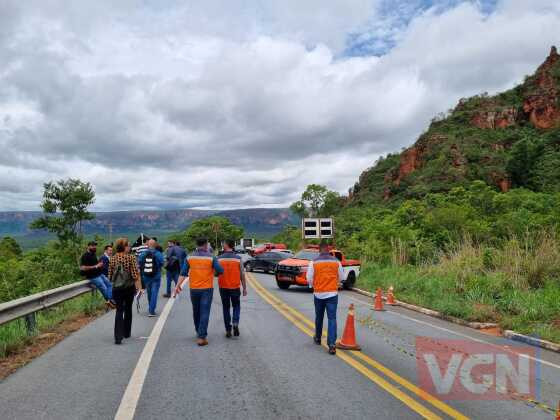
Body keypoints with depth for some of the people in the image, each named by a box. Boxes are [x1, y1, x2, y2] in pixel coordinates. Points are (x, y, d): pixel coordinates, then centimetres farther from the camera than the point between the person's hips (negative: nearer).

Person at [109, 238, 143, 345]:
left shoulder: (112, 259, -1)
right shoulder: (131, 258, -11)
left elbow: (110, 275, 6)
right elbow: (136, 274, -15)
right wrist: (139, 287, -10)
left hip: (116, 288, 2)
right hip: (129, 287, -2)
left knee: (119, 310, 5)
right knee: (128, 309, 16)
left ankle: (118, 336, -9)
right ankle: (126, 333, 28)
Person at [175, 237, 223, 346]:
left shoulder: (190, 257, 0)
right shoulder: (211, 257, -7)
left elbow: (183, 273, -3)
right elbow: (220, 271, -9)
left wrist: (178, 285, -4)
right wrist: (214, 272, 12)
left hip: (194, 289, 3)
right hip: (207, 289, -3)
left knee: (196, 312, 19)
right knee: (204, 312, -2)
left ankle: (199, 332, 36)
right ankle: (202, 337, -9)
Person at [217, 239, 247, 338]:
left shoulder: (219, 259, -6)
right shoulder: (238, 258, -7)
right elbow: (242, 274, -5)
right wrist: (244, 288, 3)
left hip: (223, 287, 0)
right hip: (235, 287, 0)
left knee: (226, 308, 12)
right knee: (236, 306, 16)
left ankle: (228, 330, 13)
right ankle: (235, 323, -6)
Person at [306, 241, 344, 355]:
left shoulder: (314, 262, -7)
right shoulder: (336, 262, -2)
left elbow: (309, 278, -3)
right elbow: (341, 277, 8)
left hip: (318, 294, 0)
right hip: (332, 293, 0)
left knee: (319, 317, 18)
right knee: (332, 318, -1)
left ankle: (318, 338, 34)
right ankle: (332, 344, -11)